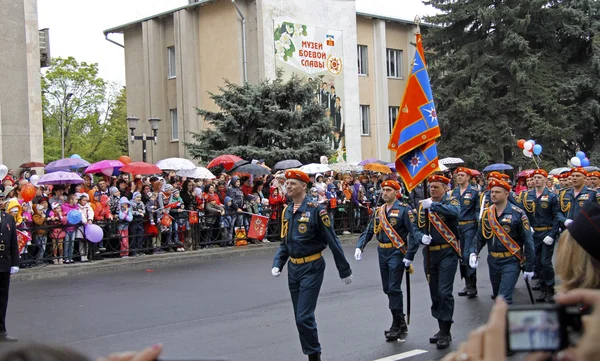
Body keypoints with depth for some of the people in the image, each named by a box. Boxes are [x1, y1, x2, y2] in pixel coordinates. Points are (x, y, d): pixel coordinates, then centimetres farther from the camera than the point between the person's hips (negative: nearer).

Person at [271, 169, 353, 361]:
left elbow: (332, 241, -11)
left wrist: (344, 270, -7)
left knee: (304, 316, -11)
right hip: (293, 268, 7)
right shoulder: (286, 212, 7)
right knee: (300, 318, 11)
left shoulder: (315, 210, -14)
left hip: (311, 268, -7)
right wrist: (277, 264, 0)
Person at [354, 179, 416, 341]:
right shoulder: (379, 211, 11)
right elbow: (369, 231, 11)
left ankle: (397, 326, 2)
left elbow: (412, 232, -12)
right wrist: (359, 247, -3)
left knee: (394, 288, -7)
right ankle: (401, 322, 25)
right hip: (383, 253, 7)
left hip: (397, 252, -7)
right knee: (387, 289, 12)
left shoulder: (404, 209, -8)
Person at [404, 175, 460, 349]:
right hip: (430, 254, 5)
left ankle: (446, 333, -2)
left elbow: (454, 212, -30)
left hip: (447, 253, -5)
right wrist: (422, 237, -13)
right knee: (434, 294, 10)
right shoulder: (423, 205, 9)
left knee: (444, 293, -9)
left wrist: (433, 205, -40)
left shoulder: (451, 201, -5)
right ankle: (441, 329, 22)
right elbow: (417, 229, 8)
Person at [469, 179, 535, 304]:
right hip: (493, 261, 6)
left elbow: (527, 241, -9)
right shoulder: (487, 213, 4)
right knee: (497, 296, 18)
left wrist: (529, 267, -9)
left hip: (511, 262, -6)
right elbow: (480, 236, 11)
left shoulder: (518, 214, -11)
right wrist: (473, 252, -8)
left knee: (504, 298, -14)